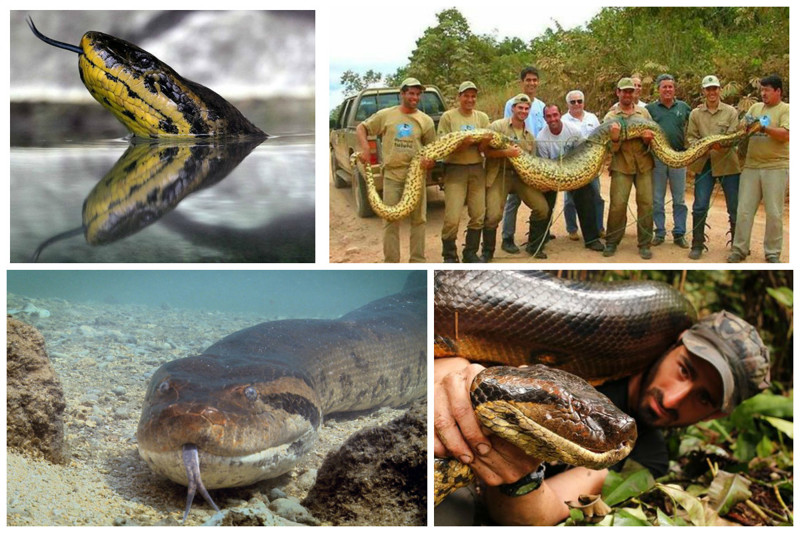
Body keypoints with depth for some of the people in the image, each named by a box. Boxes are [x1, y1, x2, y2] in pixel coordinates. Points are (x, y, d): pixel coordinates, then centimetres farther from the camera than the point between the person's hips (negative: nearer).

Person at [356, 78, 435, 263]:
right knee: (391, 221, 1)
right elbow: (361, 128, 10)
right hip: (392, 175, -1)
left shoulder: (426, 120, 6)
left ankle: (418, 261, 16)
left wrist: (431, 160, -13)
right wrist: (365, 147, -6)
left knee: (418, 219, 6)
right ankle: (391, 263, 8)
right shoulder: (385, 115, 3)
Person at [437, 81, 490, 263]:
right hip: (455, 169, -4)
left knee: (478, 215, 3)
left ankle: (471, 252, 20)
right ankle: (449, 255, 6)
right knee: (452, 218, -10)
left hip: (477, 169, 4)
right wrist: (462, 143, -23)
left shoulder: (482, 117, 12)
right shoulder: (448, 117, 1)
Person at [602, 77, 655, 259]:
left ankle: (644, 244, 8)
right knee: (617, 204, -9)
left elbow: (655, 137, 12)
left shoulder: (643, 112, 10)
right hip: (621, 165, -2)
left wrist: (648, 138, -11)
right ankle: (611, 242, 6)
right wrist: (614, 139, -24)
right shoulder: (610, 117, 2)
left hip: (644, 164, 2)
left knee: (646, 203, 0)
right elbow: (612, 148, -1)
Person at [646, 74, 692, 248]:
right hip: (657, 157, -1)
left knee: (679, 199, 6)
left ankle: (679, 234, 13)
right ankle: (660, 232, 15)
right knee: (657, 199, 6)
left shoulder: (683, 107, 8)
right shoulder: (650, 108, 4)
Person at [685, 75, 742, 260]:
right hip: (704, 164, 1)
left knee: (734, 207, 6)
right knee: (700, 207, 0)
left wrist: (722, 145, -26)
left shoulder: (731, 112, 2)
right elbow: (690, 137, 3)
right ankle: (697, 245, 11)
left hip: (727, 164, -1)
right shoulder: (695, 113, 7)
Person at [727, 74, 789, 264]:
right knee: (744, 210, 3)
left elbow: (785, 135, -15)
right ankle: (740, 249, 11)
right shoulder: (755, 107, 15)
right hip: (751, 166, 4)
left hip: (776, 167, -4)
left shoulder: (786, 110, -1)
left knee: (774, 213, 1)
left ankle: (772, 253, 10)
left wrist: (764, 128, -25)